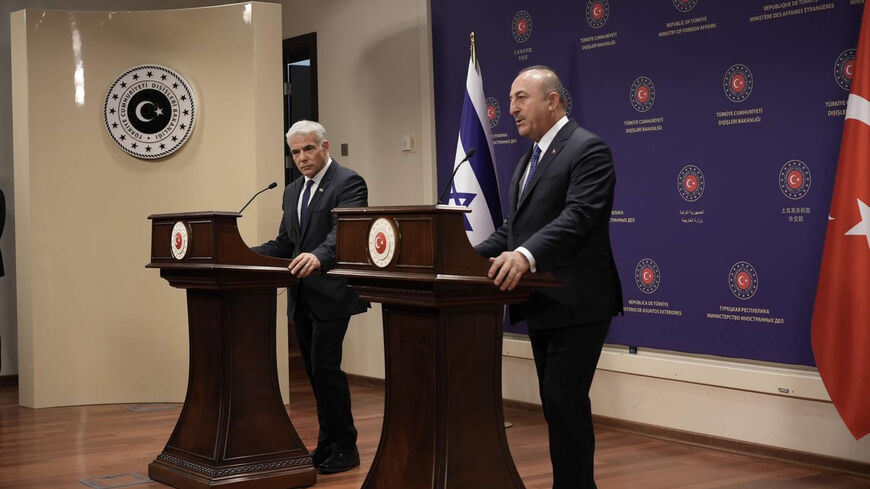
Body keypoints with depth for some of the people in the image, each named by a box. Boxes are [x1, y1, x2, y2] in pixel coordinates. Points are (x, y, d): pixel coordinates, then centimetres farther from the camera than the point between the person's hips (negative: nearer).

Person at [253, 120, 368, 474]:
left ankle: (345, 447, 1)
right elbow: (284, 244, 16)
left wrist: (318, 257, -43)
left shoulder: (348, 183, -9)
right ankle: (328, 444, 21)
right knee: (315, 369, 11)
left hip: (331, 293, -8)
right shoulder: (293, 191, 16)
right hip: (303, 295, 8)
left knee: (325, 366, -10)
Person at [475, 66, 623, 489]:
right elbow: (514, 224, 20)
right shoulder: (528, 159, 18)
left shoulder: (588, 149, -11)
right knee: (556, 404, 13)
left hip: (576, 303, -9)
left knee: (565, 402, -10)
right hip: (542, 303, 9)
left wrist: (526, 255, -38)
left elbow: (578, 216, -25)